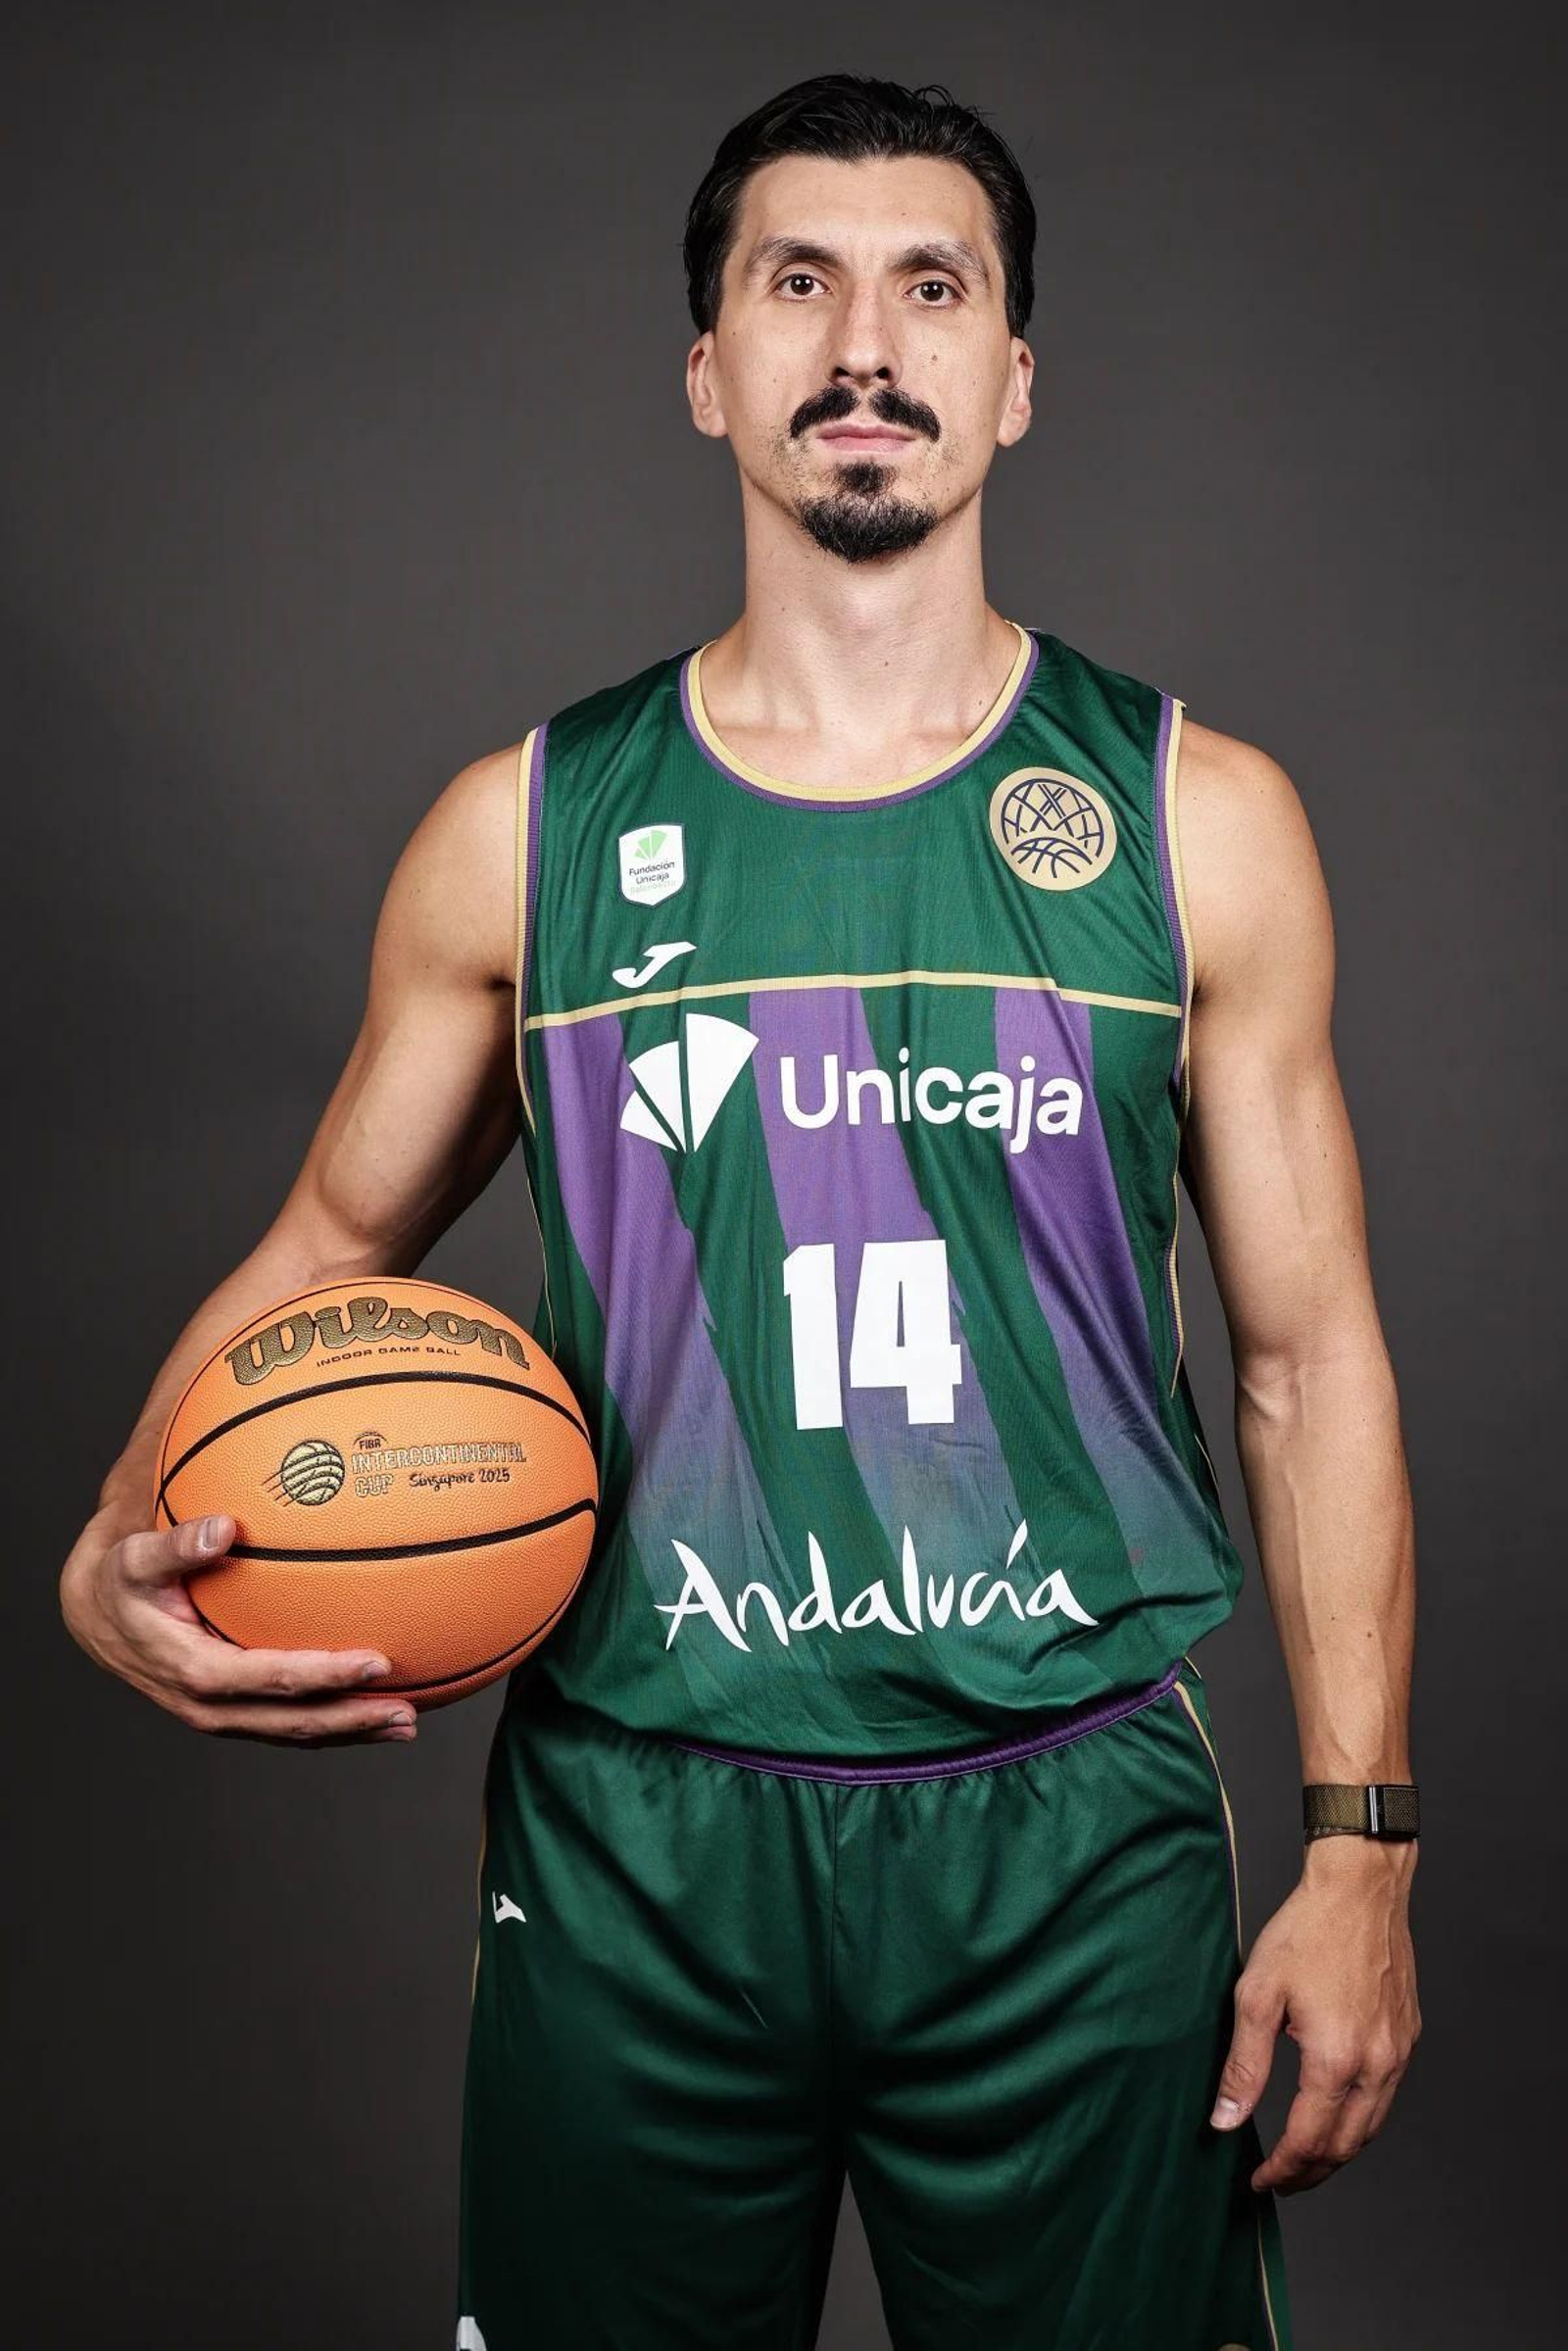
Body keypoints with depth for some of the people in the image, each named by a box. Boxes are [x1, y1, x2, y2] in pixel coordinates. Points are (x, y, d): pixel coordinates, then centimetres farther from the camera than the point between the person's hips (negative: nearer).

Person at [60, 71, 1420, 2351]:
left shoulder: (1198, 819, 1)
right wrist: (117, 1553, -6)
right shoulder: (523, 831, 2)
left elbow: (1311, 1350, 4)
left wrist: (1361, 1852, 0)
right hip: (637, 1839, 1)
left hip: (1076, 1841, 0)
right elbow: (326, 1249, 12)